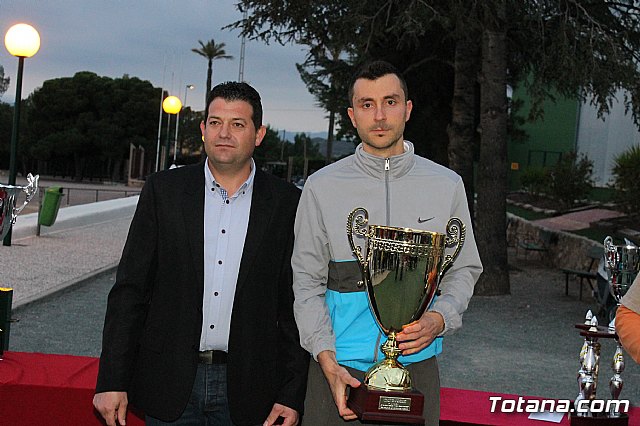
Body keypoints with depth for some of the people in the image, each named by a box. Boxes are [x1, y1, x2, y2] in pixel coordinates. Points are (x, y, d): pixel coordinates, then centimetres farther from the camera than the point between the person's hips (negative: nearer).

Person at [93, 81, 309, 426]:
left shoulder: (287, 202, -1)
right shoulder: (163, 190, 1)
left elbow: (294, 307, 1)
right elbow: (129, 290, 1)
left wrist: (292, 395, -3)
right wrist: (112, 381, -4)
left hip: (245, 389, 0)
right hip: (171, 384, 1)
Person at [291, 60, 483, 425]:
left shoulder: (447, 185, 4)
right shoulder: (321, 187, 0)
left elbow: (464, 269, 9)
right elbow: (307, 282, 1)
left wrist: (439, 319, -11)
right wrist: (328, 362, -11)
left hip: (416, 365, 1)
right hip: (338, 368, -1)